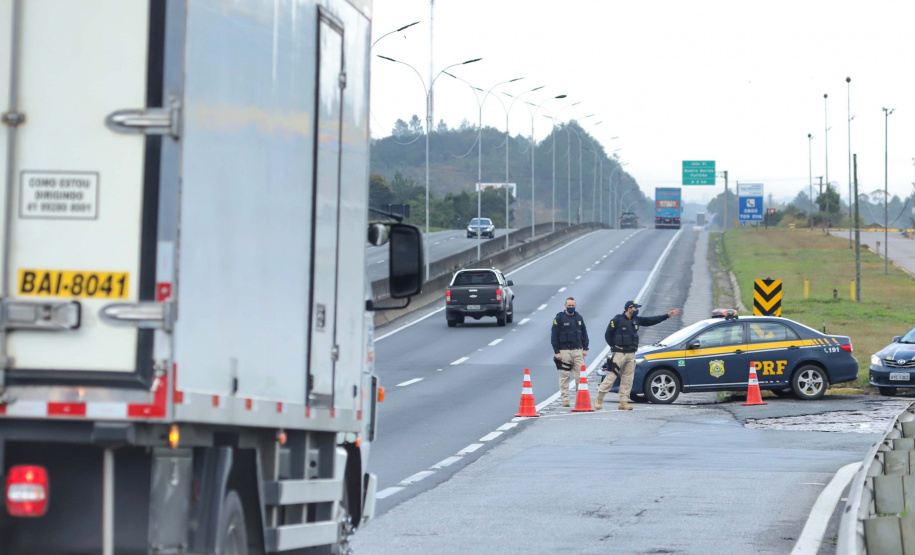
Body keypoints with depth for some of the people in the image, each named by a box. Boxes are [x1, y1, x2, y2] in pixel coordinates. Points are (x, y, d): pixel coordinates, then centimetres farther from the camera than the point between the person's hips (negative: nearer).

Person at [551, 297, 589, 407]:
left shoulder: (579, 317, 13)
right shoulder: (559, 318, -1)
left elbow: (584, 333, 18)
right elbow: (554, 335, -3)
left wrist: (585, 348, 9)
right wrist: (556, 352, -9)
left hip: (578, 351, 3)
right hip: (564, 351, -3)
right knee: (564, 376, -2)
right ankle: (565, 399, 3)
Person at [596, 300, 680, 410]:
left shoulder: (636, 320, 12)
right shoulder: (617, 320, -7)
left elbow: (651, 320, 16)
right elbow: (608, 334, -3)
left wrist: (667, 315, 14)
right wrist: (614, 346, -6)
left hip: (631, 354, 7)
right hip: (620, 353, -7)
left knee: (628, 379, 4)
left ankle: (623, 402, 6)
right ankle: (599, 399, -3)